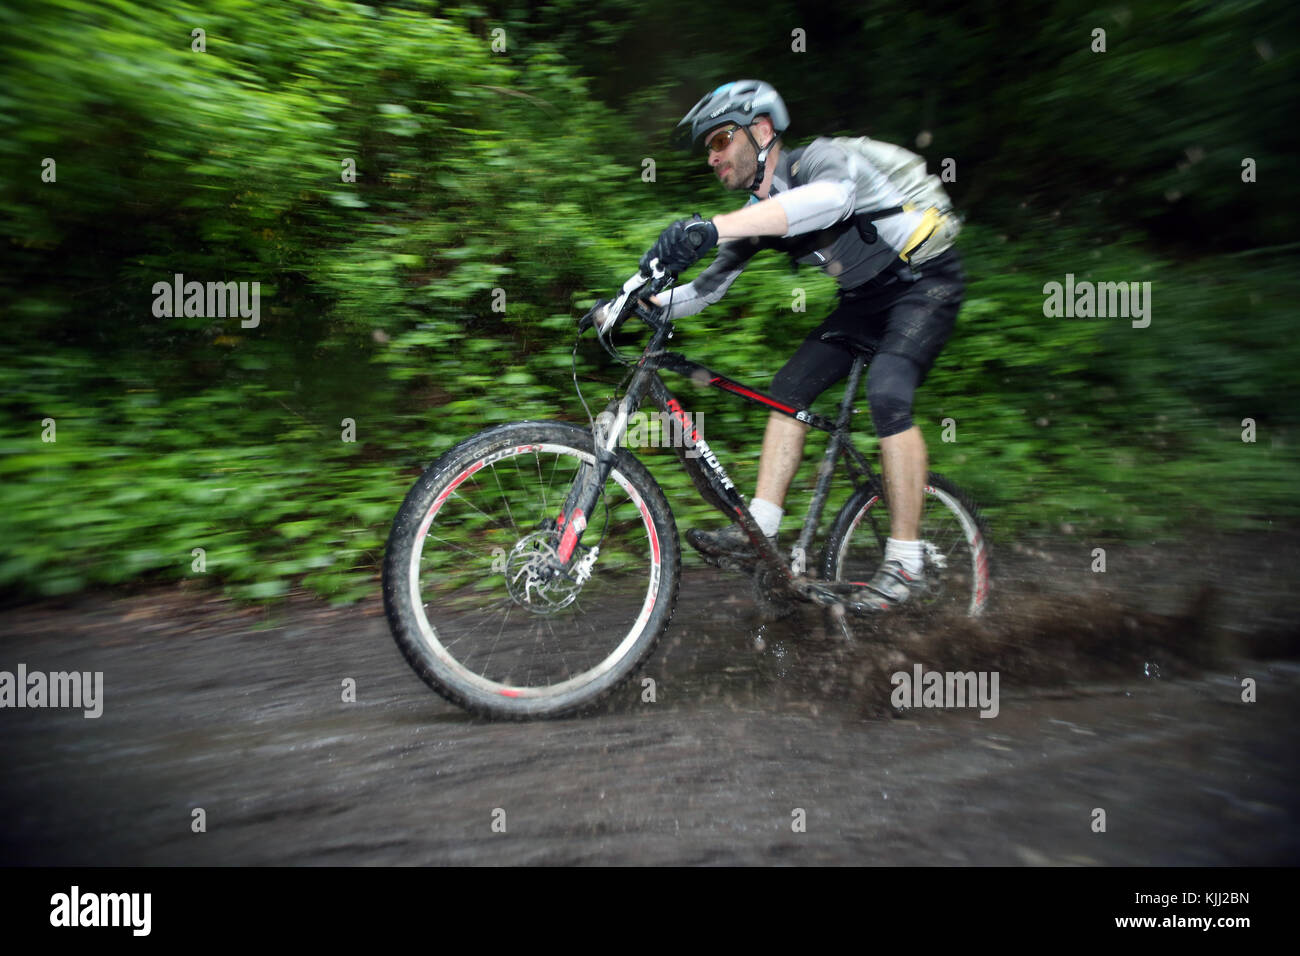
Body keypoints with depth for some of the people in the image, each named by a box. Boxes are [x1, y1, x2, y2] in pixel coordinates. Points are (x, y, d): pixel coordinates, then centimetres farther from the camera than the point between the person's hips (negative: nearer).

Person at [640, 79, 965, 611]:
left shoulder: (818, 158, -22)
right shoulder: (757, 213, 1)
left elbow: (830, 197, -48)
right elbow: (708, 288, 3)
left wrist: (709, 227, -58)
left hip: (925, 280, -8)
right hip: (866, 298, 8)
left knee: (887, 392, -29)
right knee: (790, 387, -6)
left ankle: (906, 562, -21)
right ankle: (759, 532, -8)